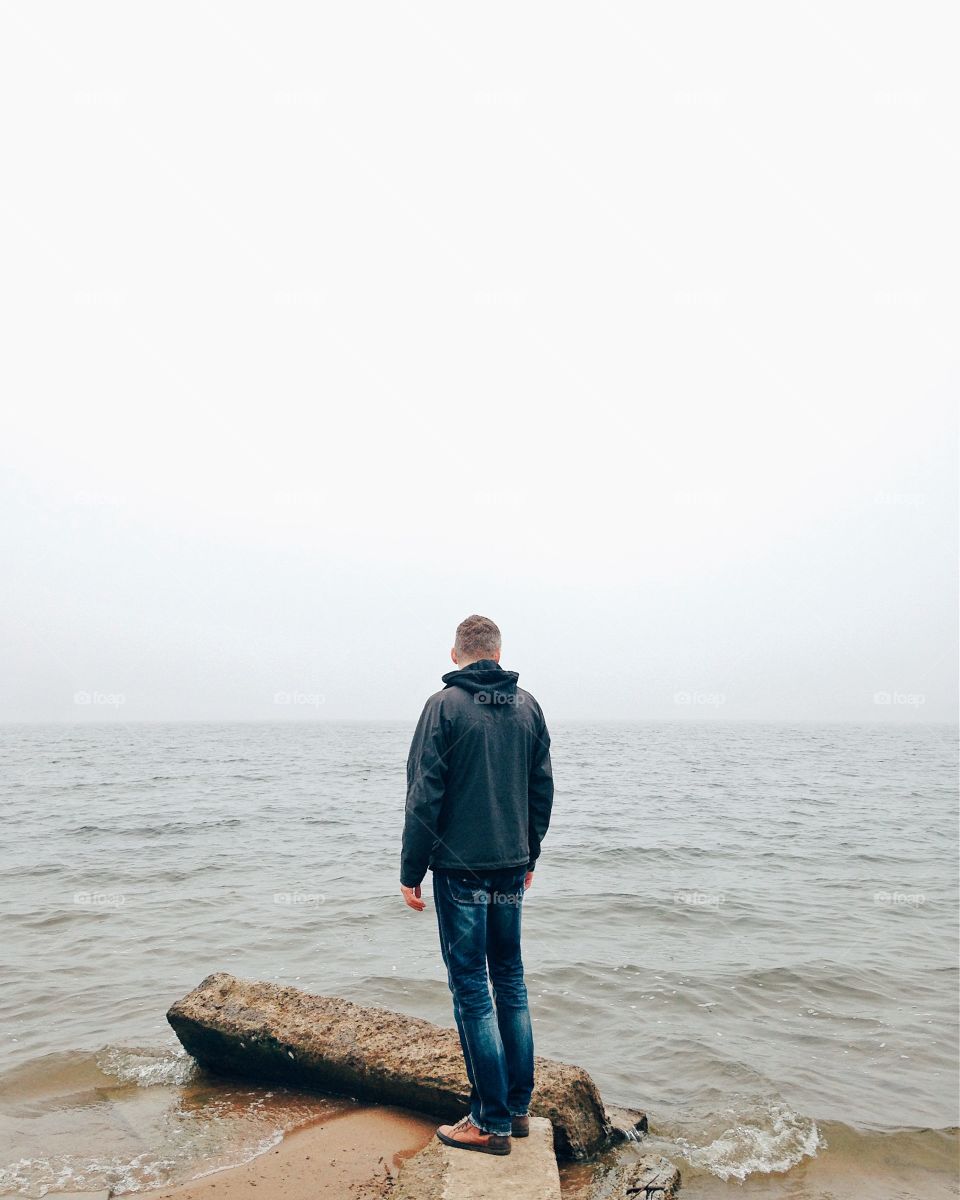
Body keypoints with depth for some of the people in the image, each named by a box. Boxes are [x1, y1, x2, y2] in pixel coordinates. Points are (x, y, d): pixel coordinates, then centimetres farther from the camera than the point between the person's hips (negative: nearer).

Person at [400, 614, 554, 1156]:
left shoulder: (445, 706, -10)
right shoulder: (528, 706, 5)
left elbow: (425, 796, -11)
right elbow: (543, 789, 11)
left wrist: (412, 871, -5)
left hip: (461, 869, -5)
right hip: (511, 868, 5)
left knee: (472, 990, 3)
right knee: (511, 980, 16)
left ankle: (492, 1122, 10)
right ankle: (519, 1108, 24)